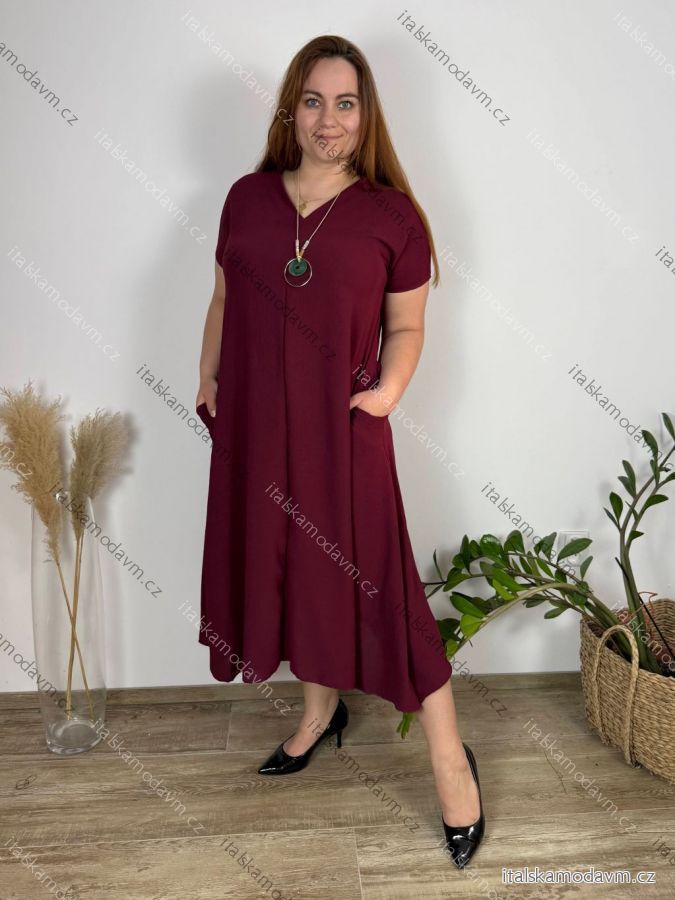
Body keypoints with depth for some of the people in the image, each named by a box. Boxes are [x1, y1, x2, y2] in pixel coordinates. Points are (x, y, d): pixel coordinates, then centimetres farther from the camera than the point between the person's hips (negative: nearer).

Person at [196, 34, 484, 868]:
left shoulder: (392, 215, -2)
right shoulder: (247, 197, 7)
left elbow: (407, 326, 2)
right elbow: (224, 300, 15)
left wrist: (388, 389, -14)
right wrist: (207, 378, 7)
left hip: (342, 432, -4)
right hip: (256, 427, 4)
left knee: (374, 586, -2)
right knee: (284, 572, 16)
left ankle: (450, 759, 18)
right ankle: (321, 712, 42)